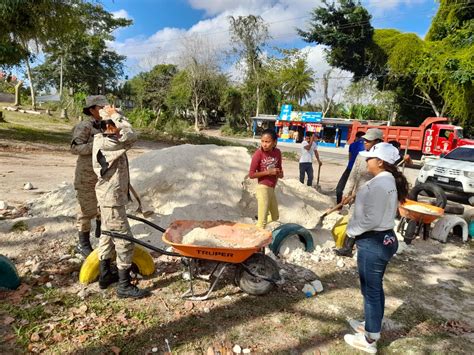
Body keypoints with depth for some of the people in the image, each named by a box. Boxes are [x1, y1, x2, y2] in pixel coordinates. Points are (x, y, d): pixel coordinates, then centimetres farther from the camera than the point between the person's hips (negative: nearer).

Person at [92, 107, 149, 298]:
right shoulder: (105, 143, -21)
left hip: (110, 197, 11)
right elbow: (131, 136, -28)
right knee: (124, 241, -5)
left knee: (108, 235, 20)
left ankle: (105, 275, 35)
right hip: (112, 199, -11)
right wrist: (116, 116, -19)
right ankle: (124, 286, 5)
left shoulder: (105, 141, 11)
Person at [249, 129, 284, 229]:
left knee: (275, 217, 22)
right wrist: (268, 172, -21)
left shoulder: (277, 152, 1)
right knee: (262, 220, -4)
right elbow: (251, 174, -15)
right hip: (263, 188, -7)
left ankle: (258, 226, 43)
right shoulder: (258, 153, -15)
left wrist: (280, 173, -5)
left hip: (272, 189, 7)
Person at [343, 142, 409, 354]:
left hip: (373, 242, -10)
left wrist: (351, 230, -12)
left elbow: (371, 219, -26)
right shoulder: (389, 181, 10)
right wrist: (355, 226, 13)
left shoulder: (379, 183, -23)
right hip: (384, 238, 10)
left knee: (370, 290, 3)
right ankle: (373, 326, 39)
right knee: (375, 287, 22)